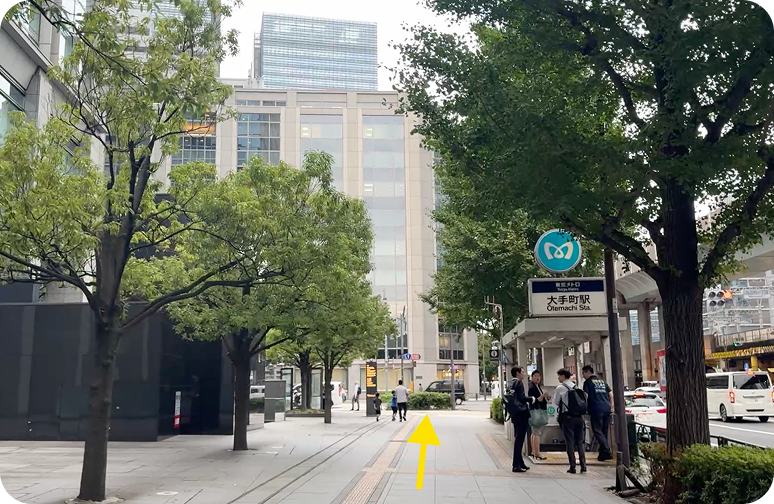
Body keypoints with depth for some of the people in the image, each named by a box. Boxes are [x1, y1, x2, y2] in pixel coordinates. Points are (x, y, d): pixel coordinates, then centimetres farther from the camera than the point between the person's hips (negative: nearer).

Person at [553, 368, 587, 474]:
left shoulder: (560, 388, -6)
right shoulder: (576, 386, 10)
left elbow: (555, 403, 2)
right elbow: (584, 400, 14)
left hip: (568, 417, -5)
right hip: (579, 417, 5)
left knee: (570, 442, 0)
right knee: (580, 441, 9)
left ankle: (572, 467, -1)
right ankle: (583, 466, 5)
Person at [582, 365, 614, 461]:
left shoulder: (588, 382, 1)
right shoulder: (602, 381, 20)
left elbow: (585, 396, -6)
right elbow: (611, 394, 18)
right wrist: (611, 407, 22)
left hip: (596, 409, -6)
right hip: (606, 409, 6)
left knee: (597, 431, -4)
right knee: (604, 432, 13)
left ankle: (607, 451, -17)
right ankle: (603, 453, 16)